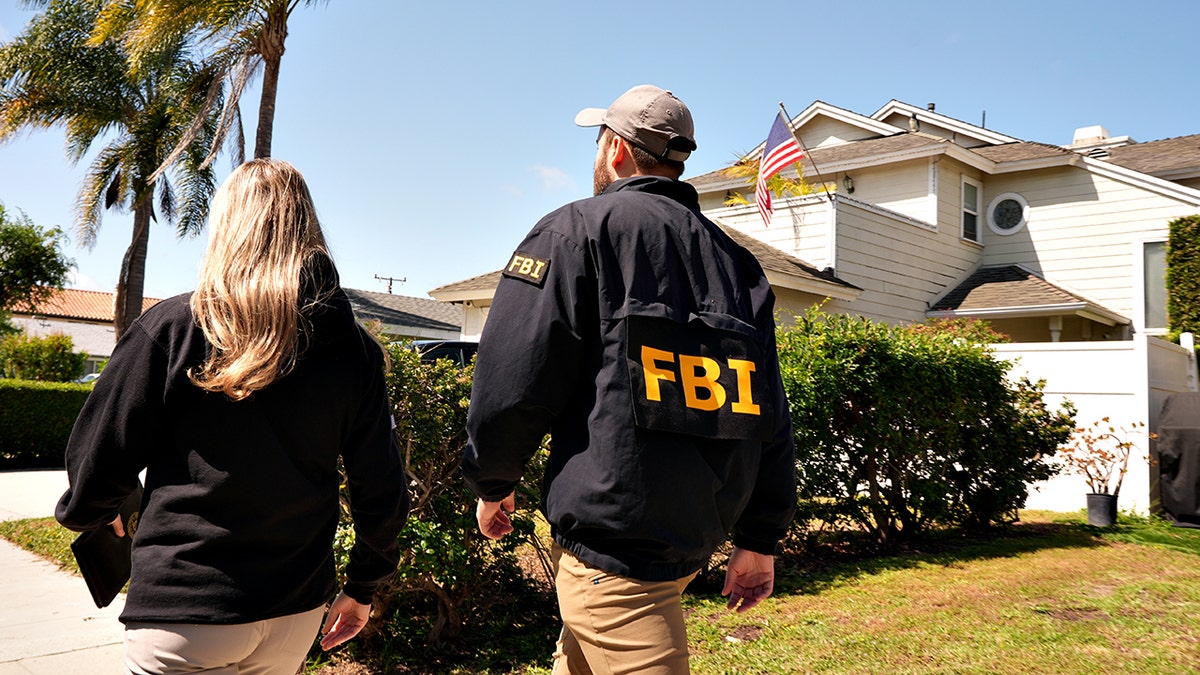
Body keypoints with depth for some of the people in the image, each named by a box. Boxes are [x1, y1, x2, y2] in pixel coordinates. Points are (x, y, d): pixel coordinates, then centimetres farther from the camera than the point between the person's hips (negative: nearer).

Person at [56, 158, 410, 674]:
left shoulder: (171, 328, -11)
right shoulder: (352, 349, -3)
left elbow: (97, 469, -5)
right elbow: (382, 493, 0)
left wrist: (87, 514, 18)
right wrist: (362, 588, 16)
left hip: (183, 617, -4)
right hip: (297, 613, 5)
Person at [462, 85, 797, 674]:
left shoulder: (578, 229, -6)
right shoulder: (732, 258, 11)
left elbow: (512, 382, -12)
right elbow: (770, 411, 9)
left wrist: (491, 481, 5)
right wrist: (759, 539, 15)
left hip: (611, 535, -7)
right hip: (695, 532, 7)